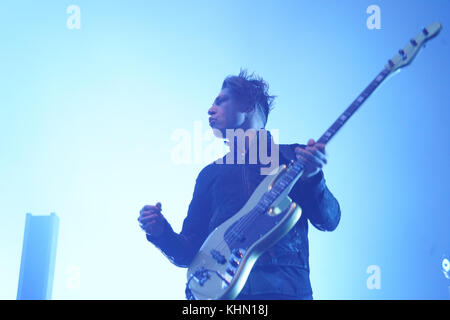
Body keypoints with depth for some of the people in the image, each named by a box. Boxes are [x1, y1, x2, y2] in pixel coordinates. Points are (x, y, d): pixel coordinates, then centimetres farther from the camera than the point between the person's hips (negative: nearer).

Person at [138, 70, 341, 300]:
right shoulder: (210, 174, 23)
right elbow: (189, 253, 21)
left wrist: (311, 178, -16)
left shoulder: (294, 157, 14)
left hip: (284, 285, -2)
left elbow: (329, 221, 2)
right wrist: (162, 233, 1)